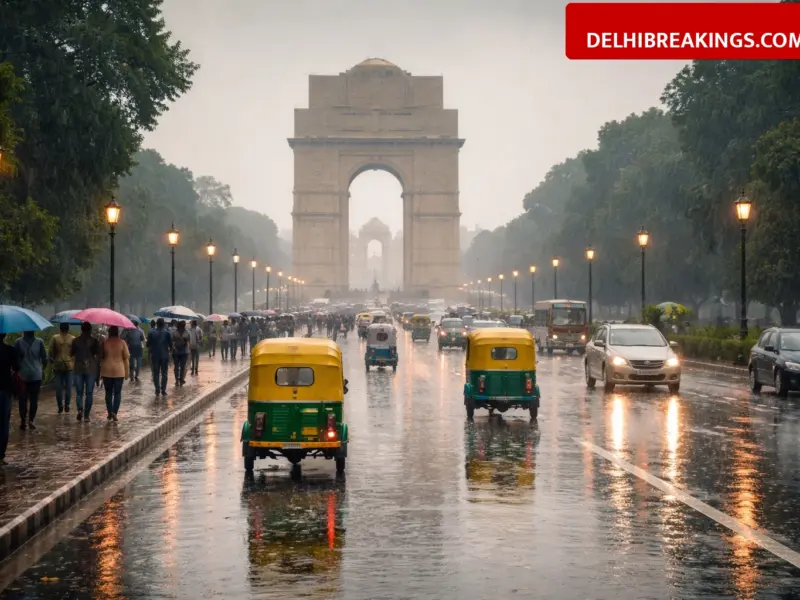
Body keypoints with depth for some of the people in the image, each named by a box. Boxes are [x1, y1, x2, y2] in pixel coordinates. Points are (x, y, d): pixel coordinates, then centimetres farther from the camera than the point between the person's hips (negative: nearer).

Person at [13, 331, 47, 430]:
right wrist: (42, 369, 19)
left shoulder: (18, 342, -6)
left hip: (22, 375, 0)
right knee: (34, 398, 9)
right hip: (36, 374, 0)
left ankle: (23, 421, 2)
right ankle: (31, 420, 5)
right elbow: (44, 358, 1)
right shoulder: (39, 342, -5)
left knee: (23, 399, 7)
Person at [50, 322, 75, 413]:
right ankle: (67, 406, 6)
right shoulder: (72, 339, -3)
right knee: (68, 387, 7)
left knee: (58, 387, 5)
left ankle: (60, 407, 3)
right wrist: (75, 362, 14)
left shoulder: (55, 338, -4)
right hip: (69, 365, 0)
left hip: (58, 365, 0)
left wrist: (51, 360, 12)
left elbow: (51, 351, -3)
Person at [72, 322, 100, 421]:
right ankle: (86, 415, 5)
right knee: (89, 393, 6)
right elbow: (97, 356, -5)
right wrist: (98, 369, 4)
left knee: (79, 392, 9)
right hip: (91, 369, -1)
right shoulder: (94, 340, -4)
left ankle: (80, 409, -15)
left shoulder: (75, 340, 1)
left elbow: (72, 355, 6)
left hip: (78, 369, 1)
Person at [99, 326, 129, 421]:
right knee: (117, 393, 4)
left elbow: (100, 357, 4)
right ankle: (115, 412, -8)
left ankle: (110, 412, 8)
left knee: (108, 392, 11)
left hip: (107, 371, 1)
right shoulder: (122, 343, -5)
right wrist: (127, 371, 5)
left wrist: (100, 371, 14)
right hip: (119, 371, -1)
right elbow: (126, 358, -3)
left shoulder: (104, 343, -3)